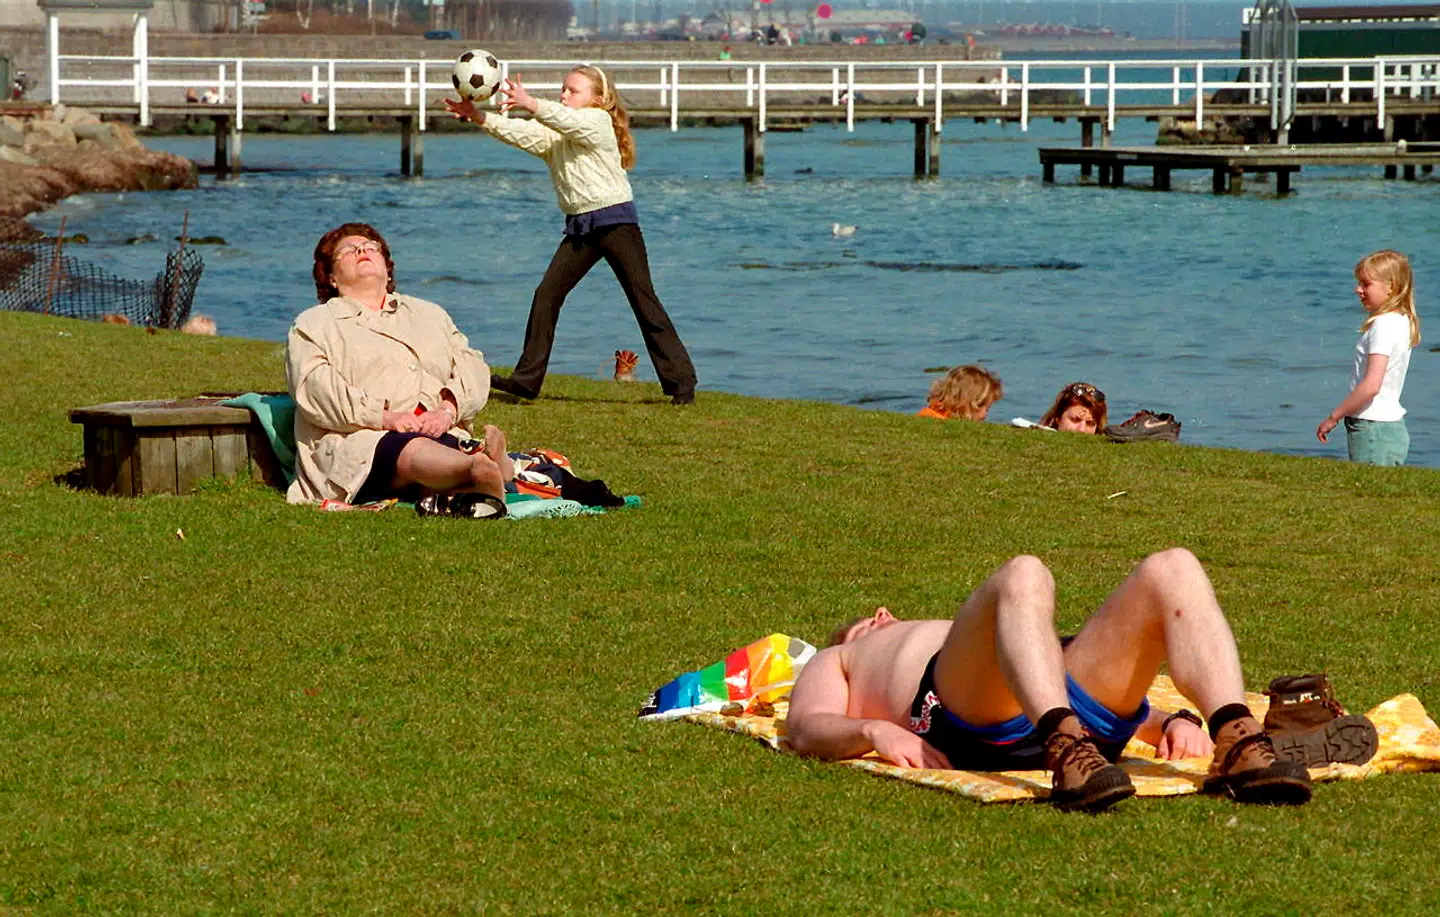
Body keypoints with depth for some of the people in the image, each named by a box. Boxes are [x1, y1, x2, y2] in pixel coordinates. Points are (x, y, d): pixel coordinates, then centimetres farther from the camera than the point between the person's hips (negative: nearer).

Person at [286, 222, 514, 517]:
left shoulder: (428, 314, 35)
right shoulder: (313, 324, 21)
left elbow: (473, 370, 20)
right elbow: (315, 387, 1)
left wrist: (448, 409, -4)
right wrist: (385, 417, -14)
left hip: (443, 434, 5)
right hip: (360, 440, -5)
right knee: (414, 452, -41)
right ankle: (483, 470, -71)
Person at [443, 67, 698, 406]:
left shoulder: (598, 121, -7)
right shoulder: (552, 134, 12)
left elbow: (567, 122, -28)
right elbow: (519, 133, -2)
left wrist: (531, 104, -44)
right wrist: (478, 117, -16)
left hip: (616, 220, -7)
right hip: (579, 226, 7)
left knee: (643, 298, -6)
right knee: (547, 295, -2)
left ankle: (680, 381, -2)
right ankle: (527, 378, 2)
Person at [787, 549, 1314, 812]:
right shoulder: (836, 662, 40)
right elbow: (807, 730, 15)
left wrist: (1172, 722, 11)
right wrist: (874, 730, -10)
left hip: (1079, 711, 4)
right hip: (962, 722, -4)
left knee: (1173, 571, -17)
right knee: (1023, 578, -33)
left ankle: (1237, 743, -39)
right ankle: (1069, 754, -56)